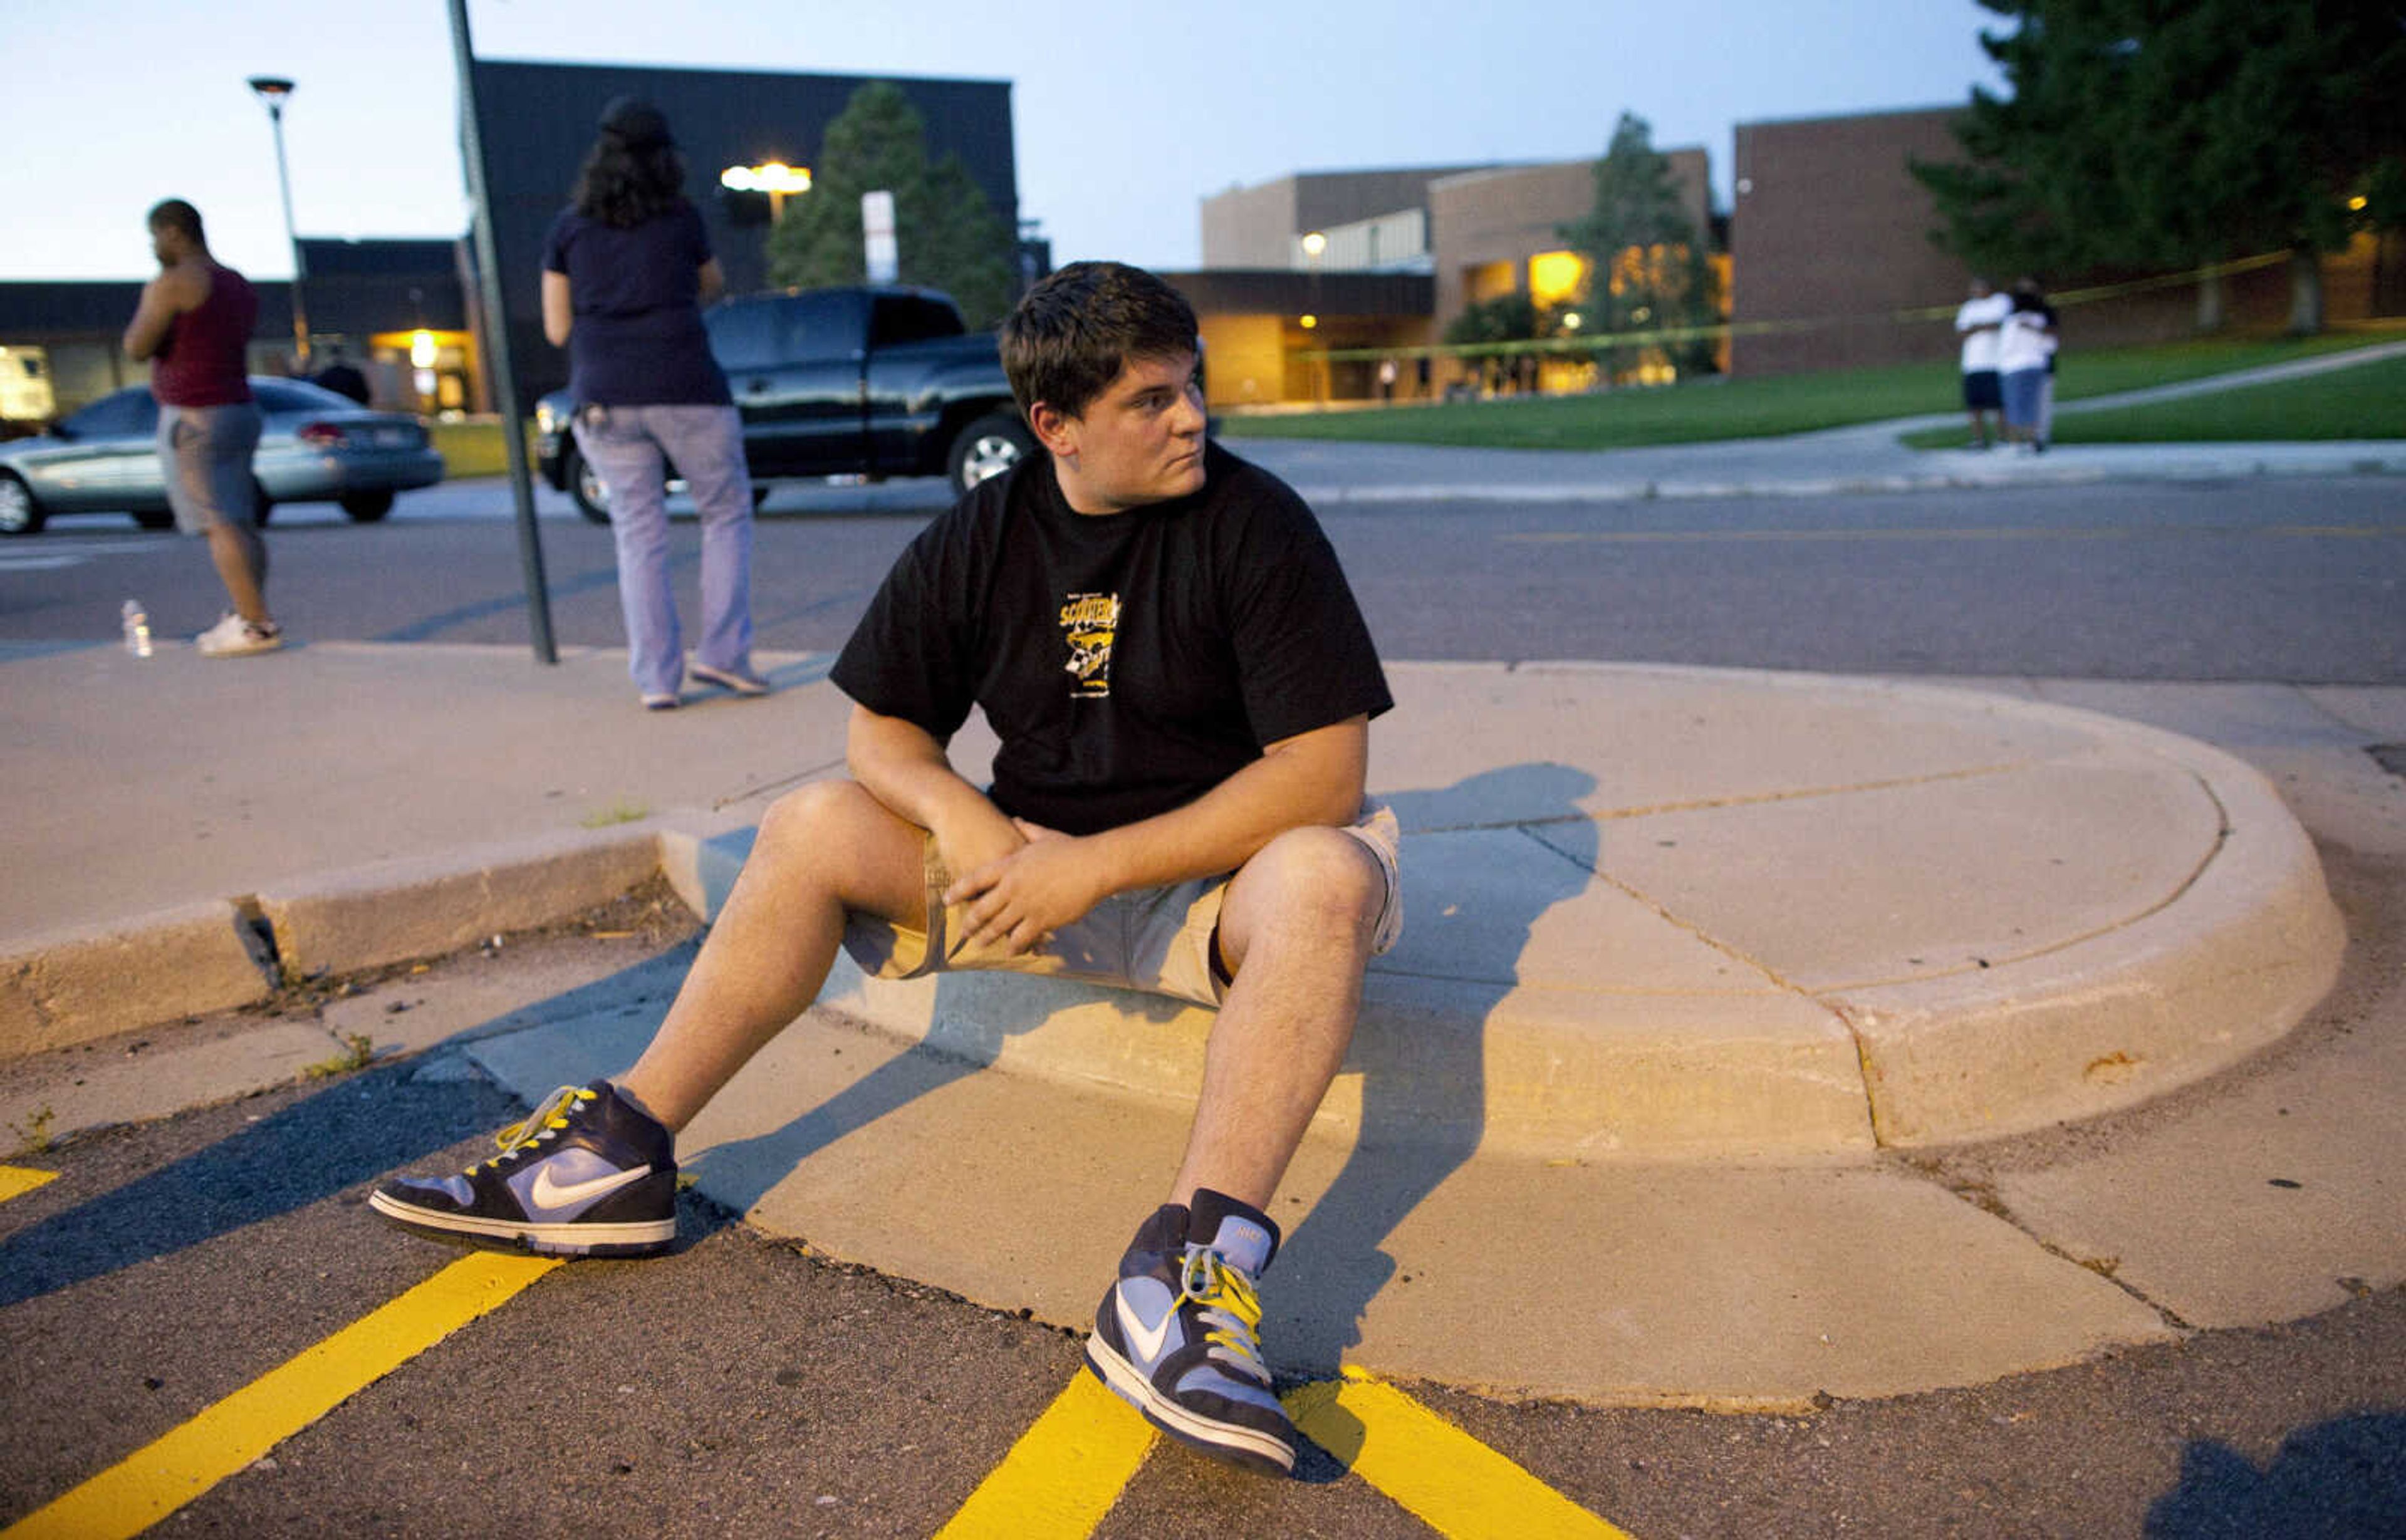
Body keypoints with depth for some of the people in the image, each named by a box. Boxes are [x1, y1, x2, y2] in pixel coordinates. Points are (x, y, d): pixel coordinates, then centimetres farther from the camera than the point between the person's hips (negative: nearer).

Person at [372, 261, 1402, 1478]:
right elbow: (880, 728, 7)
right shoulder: (980, 538, 1)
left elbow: (1320, 775, -19)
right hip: (1033, 867, 4)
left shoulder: (1254, 522, -12)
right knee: (813, 826, -9)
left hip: (1213, 883, -4)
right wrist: (960, 817, -16)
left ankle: (1187, 1272, -47)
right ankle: (620, 1155, -6)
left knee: (1325, 878, -36)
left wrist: (1094, 866, -22)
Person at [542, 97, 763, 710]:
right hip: (686, 390, -2)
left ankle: (656, 677, 2)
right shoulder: (682, 218, 2)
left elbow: (557, 328, 9)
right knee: (726, 515, 11)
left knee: (638, 536, 6)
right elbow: (713, 288, 20)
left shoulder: (569, 228, 6)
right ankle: (722, 652, 0)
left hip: (604, 400, 2)